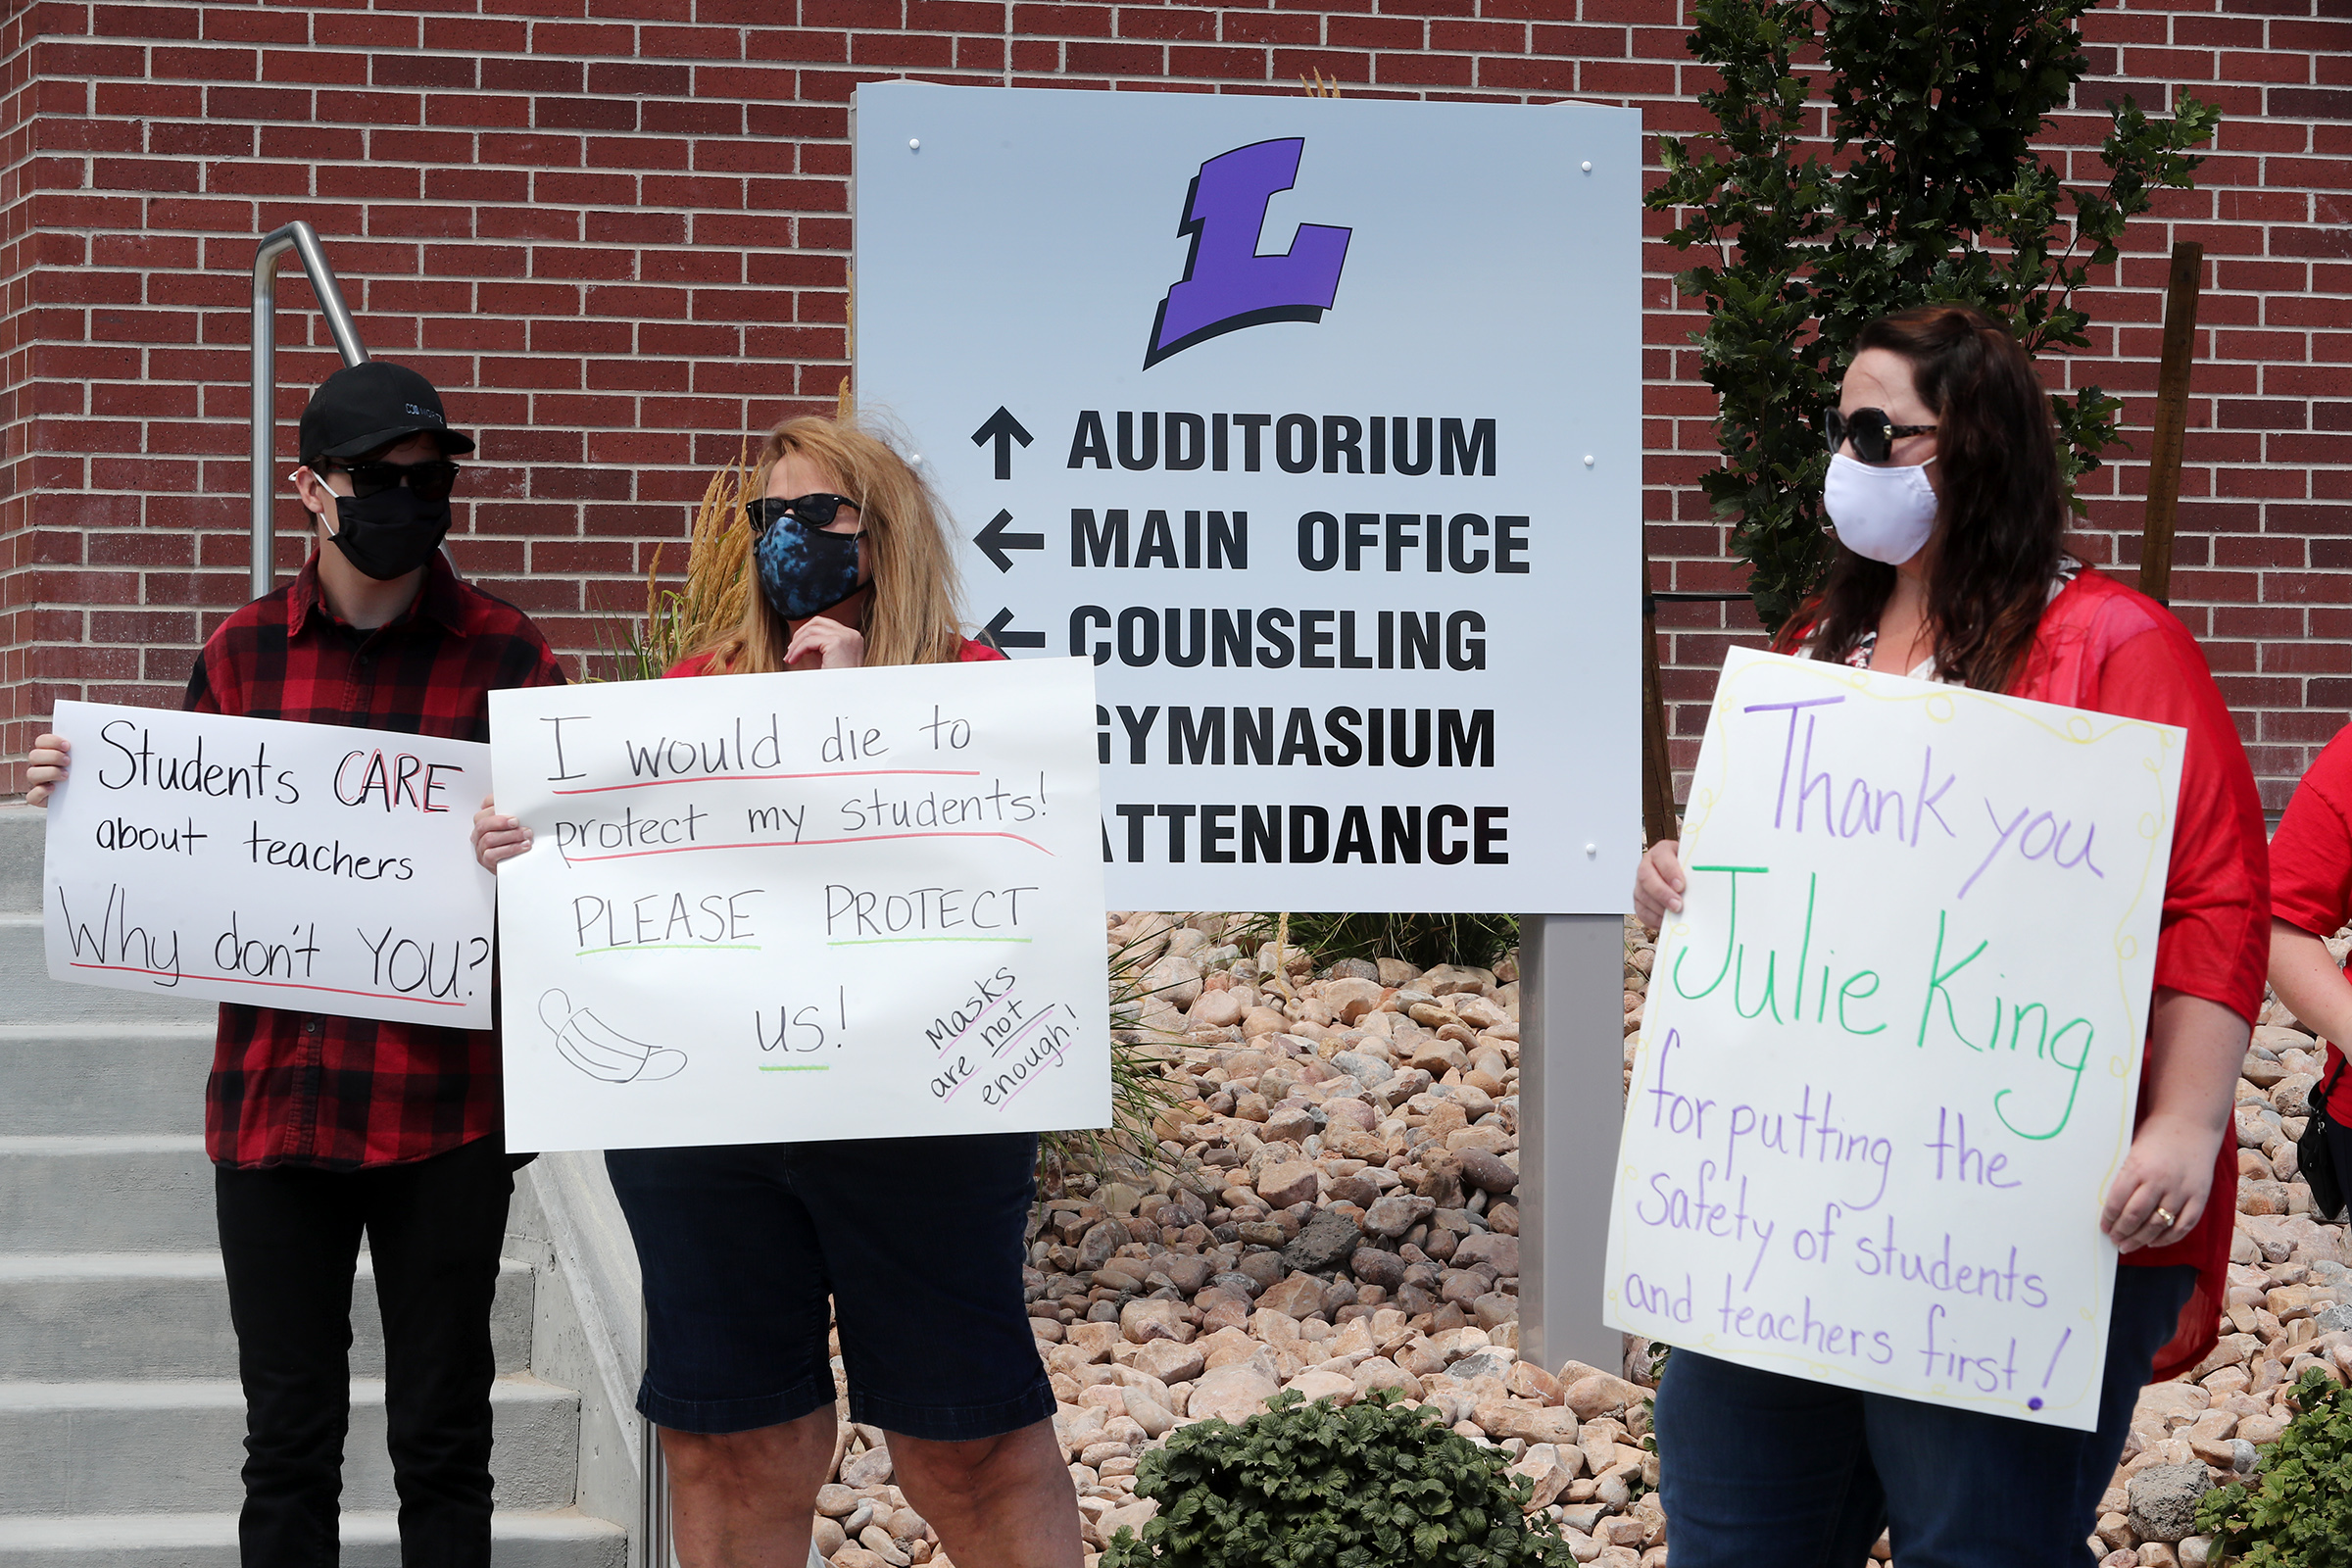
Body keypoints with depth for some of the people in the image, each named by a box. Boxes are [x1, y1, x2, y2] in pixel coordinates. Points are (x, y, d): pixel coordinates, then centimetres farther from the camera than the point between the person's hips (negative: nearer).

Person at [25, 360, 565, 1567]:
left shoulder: (500, 652, 1)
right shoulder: (242, 653, 8)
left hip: (443, 1098, -2)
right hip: (274, 1093, 2)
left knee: (442, 1442, 5)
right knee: (289, 1439, 7)